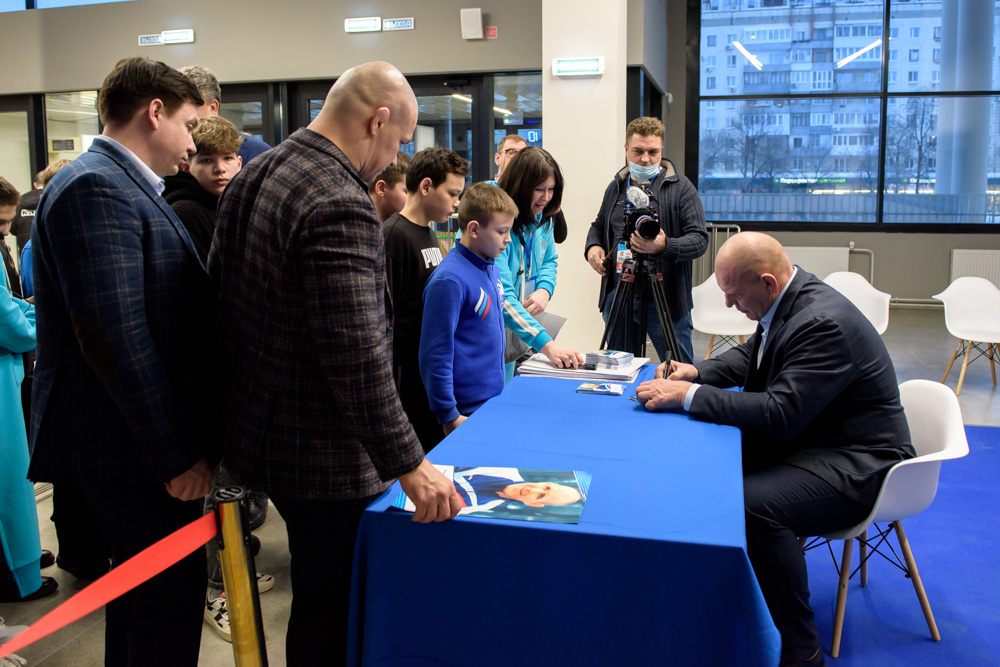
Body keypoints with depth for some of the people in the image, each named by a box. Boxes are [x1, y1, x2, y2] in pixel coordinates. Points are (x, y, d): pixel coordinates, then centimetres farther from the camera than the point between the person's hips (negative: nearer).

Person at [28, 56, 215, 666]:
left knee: (143, 588, 23)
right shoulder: (96, 187, -18)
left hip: (144, 440, 11)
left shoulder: (123, 186, 15)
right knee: (174, 596, 0)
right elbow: (114, 337, -25)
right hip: (129, 448, -11)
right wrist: (179, 454, -21)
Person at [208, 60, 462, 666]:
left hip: (260, 431, 10)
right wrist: (408, 464, -20)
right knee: (328, 617, 8)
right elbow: (356, 358, -28)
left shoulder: (252, 177, 7)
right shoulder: (341, 206, -24)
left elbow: (220, 298, 15)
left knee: (319, 596, 25)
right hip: (325, 457, -10)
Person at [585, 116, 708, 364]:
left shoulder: (680, 187, -3)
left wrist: (664, 246, -29)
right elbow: (598, 225, 26)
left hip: (665, 300, -4)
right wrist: (592, 246, 3)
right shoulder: (616, 187, 13)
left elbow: (699, 239, -10)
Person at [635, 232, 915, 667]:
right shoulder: (786, 301, 2)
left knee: (755, 504, -32)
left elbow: (780, 413, -32)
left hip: (853, 465, -10)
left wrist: (688, 396, -28)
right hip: (800, 441, 10)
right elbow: (748, 357, 19)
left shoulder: (824, 323, -28)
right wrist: (697, 371, -1)